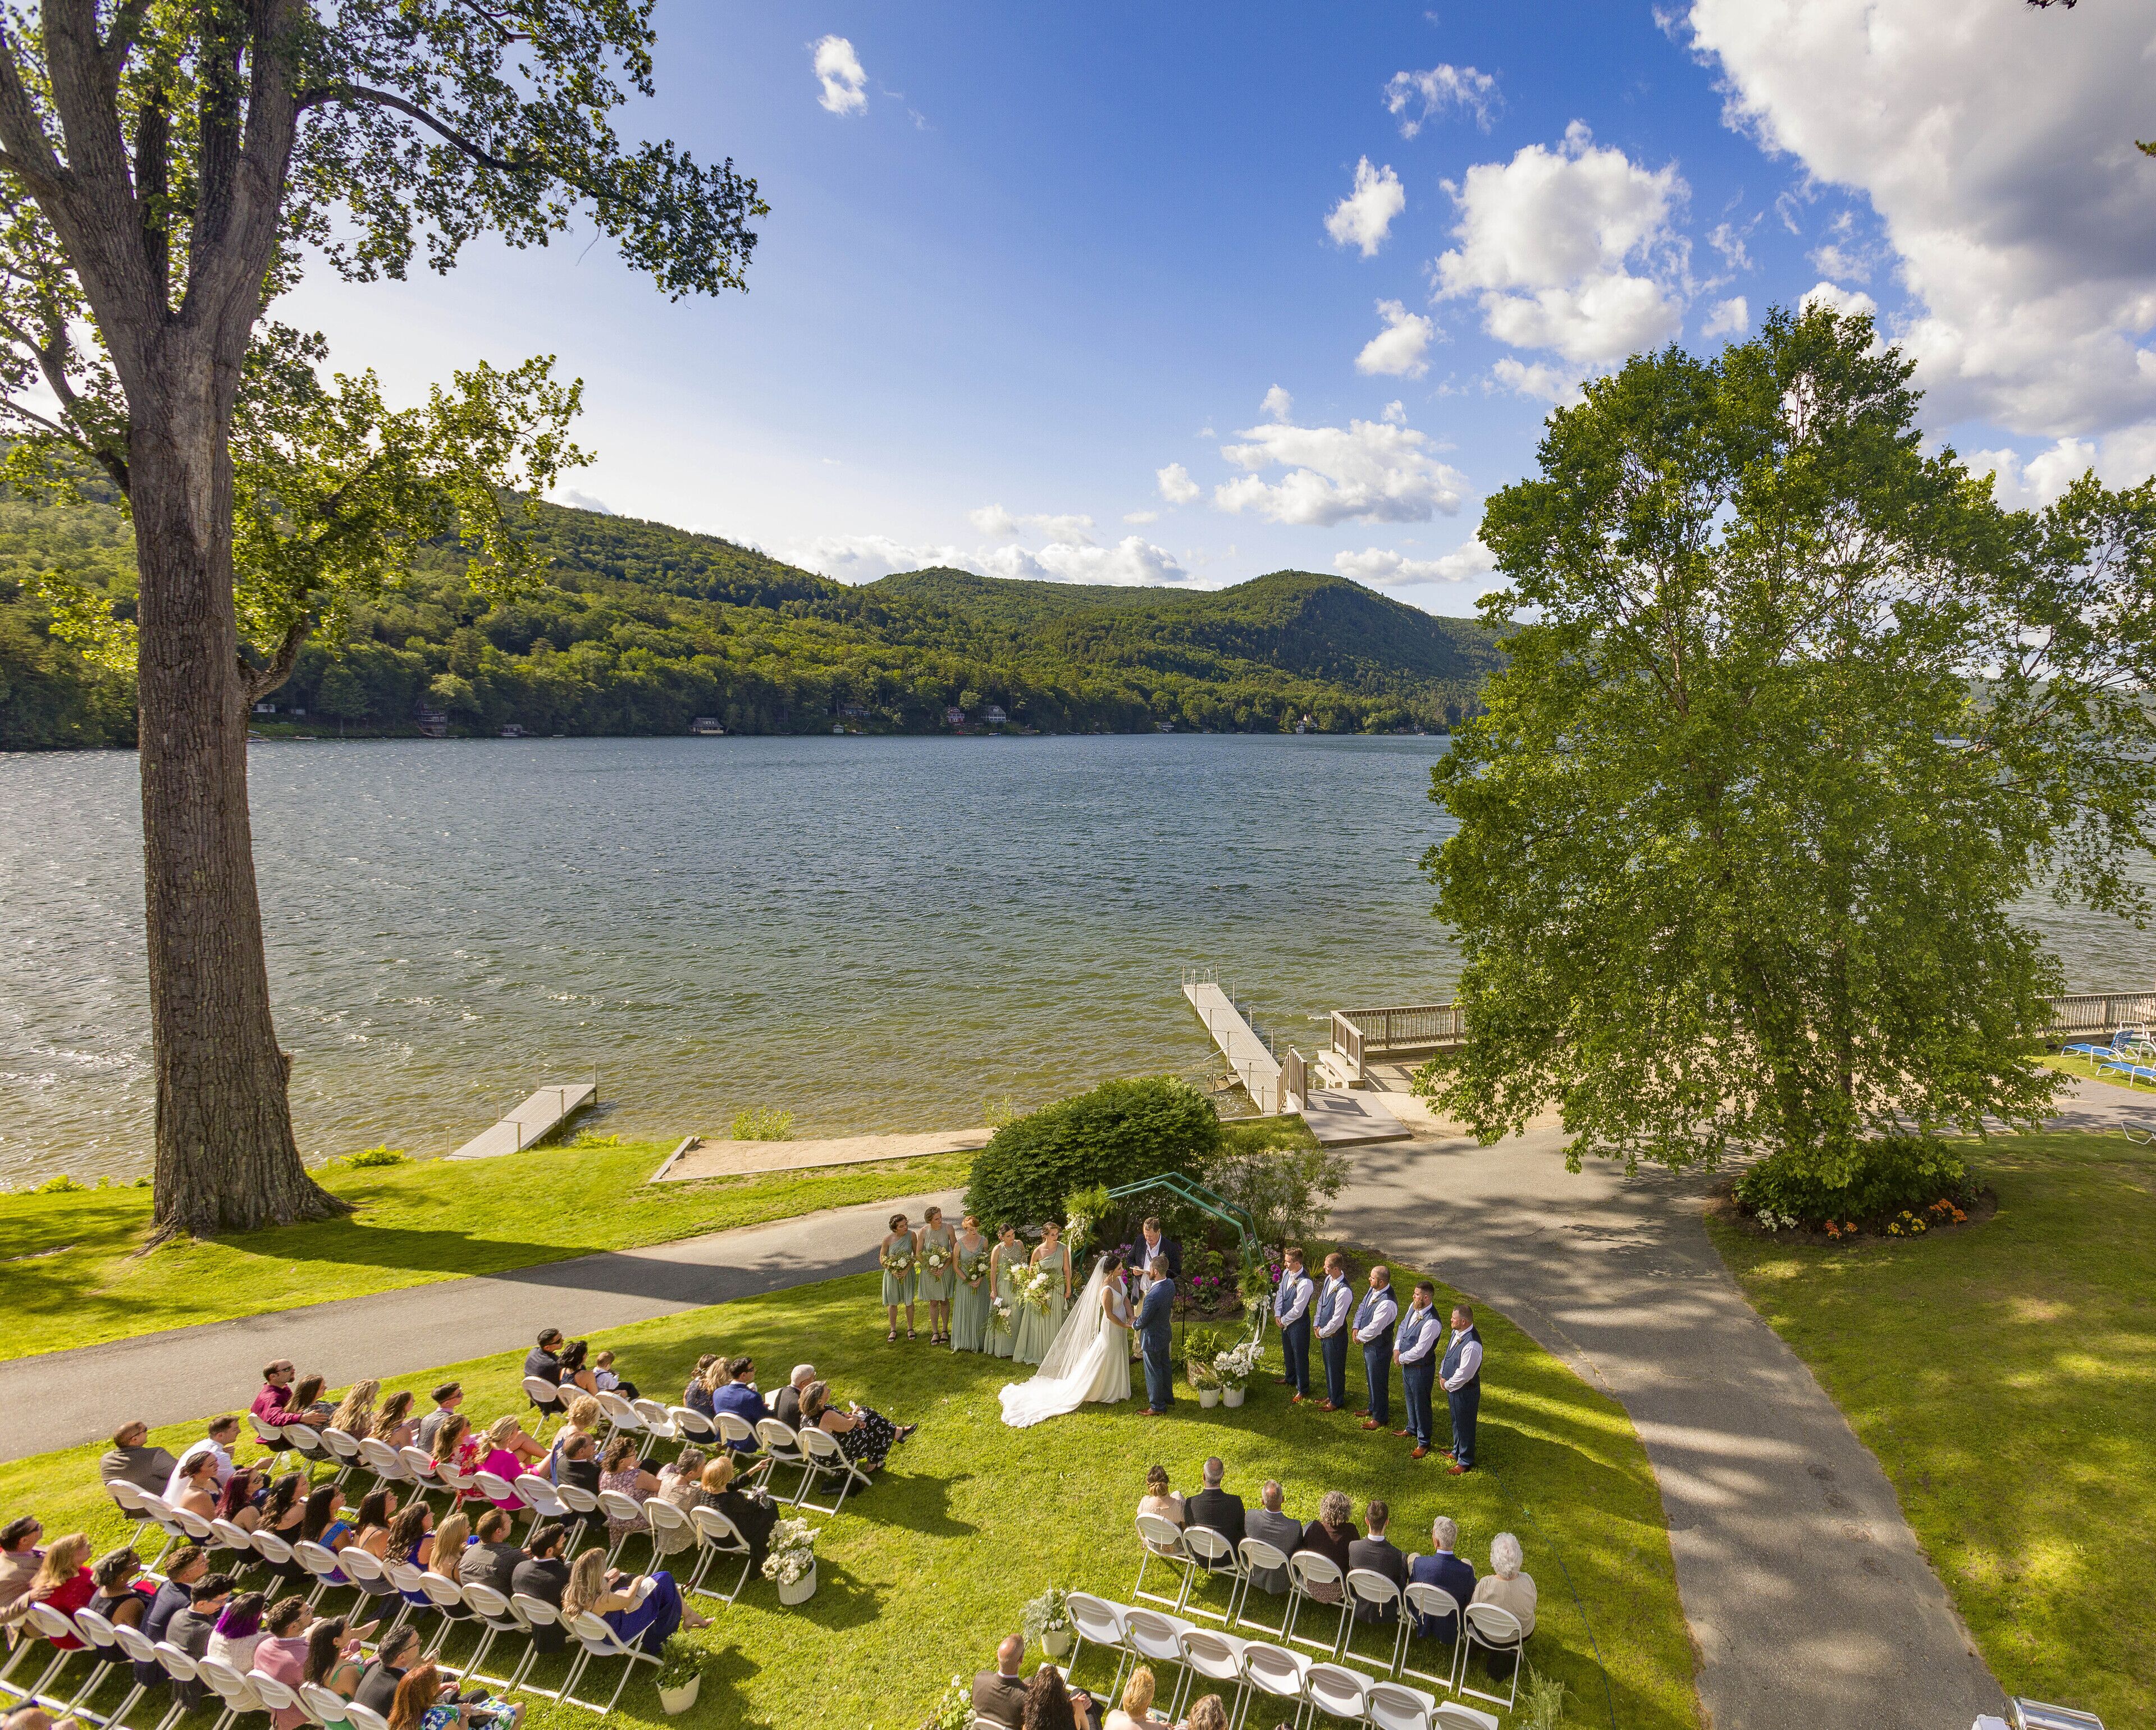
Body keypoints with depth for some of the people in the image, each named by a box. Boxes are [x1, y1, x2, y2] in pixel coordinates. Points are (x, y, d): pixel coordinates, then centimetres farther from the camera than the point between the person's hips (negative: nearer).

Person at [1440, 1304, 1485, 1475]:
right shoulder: (1457, 1333, -5)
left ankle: (1465, 1461, 30)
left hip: (1465, 1391, -9)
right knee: (1456, 1421, 27)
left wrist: (1447, 1385, -14)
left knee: (1465, 1425, 11)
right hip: (1453, 1387, 9)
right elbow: (1448, 1354, 11)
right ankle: (1457, 1451, 48)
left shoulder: (1472, 1345, -35)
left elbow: (1463, 1374, -28)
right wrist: (1441, 1374, 2)